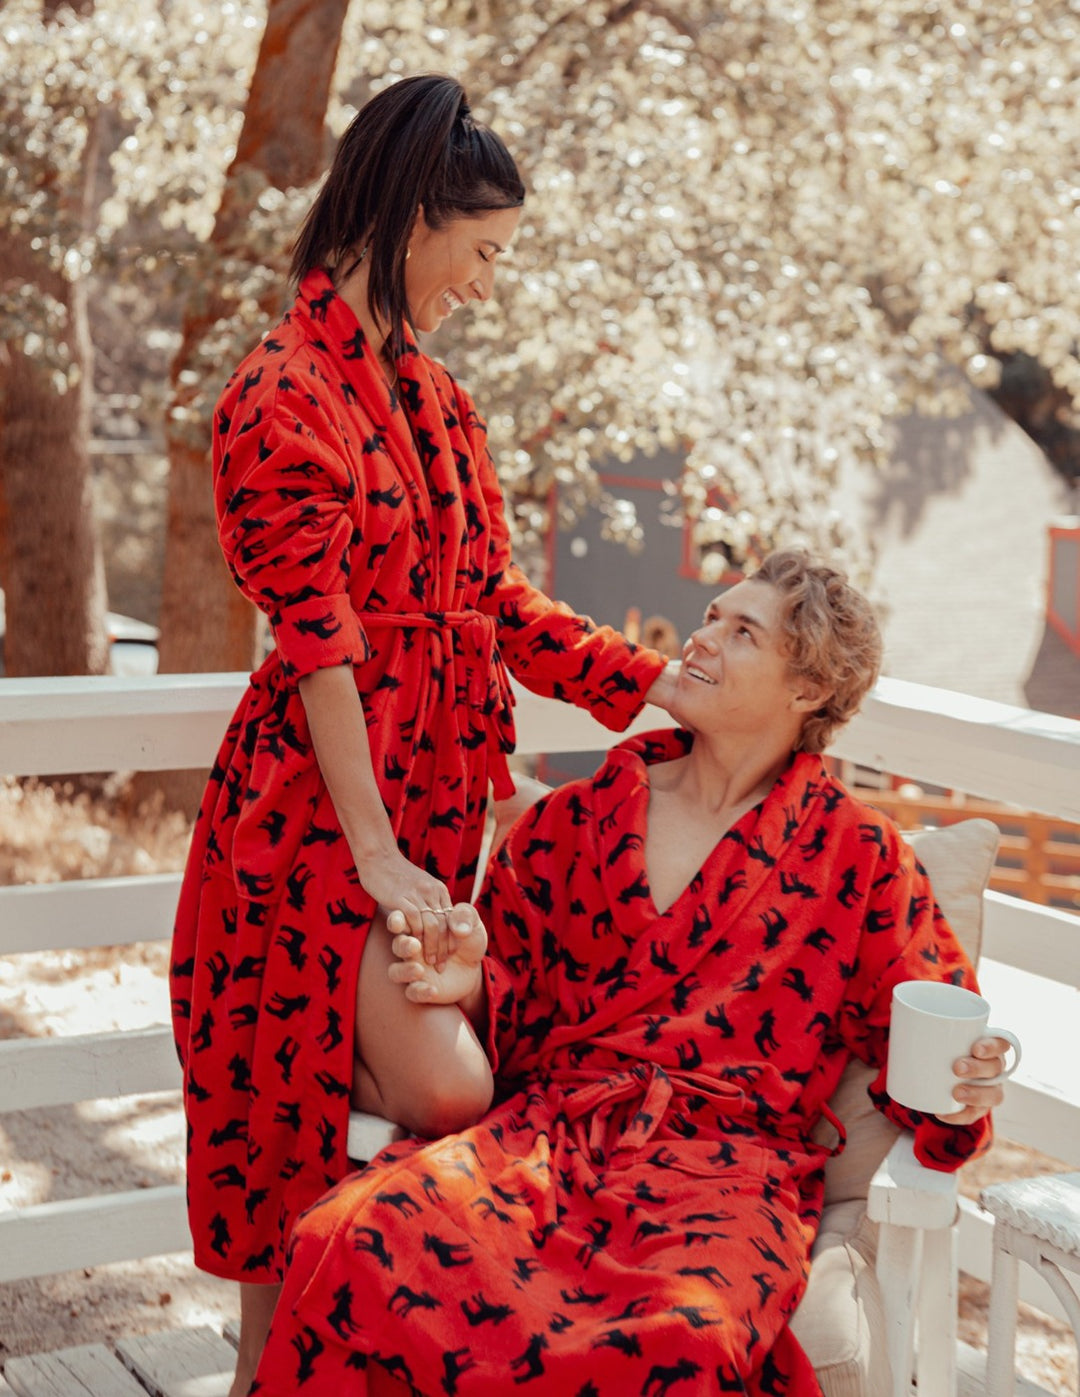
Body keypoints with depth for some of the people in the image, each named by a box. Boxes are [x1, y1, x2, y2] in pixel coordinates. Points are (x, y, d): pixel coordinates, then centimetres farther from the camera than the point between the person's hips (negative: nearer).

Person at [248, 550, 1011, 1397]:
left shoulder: (855, 853, 11)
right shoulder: (578, 819, 18)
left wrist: (959, 1095, -13)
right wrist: (470, 983, -2)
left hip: (727, 1160, -3)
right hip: (546, 1127, 3)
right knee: (353, 1239, -28)